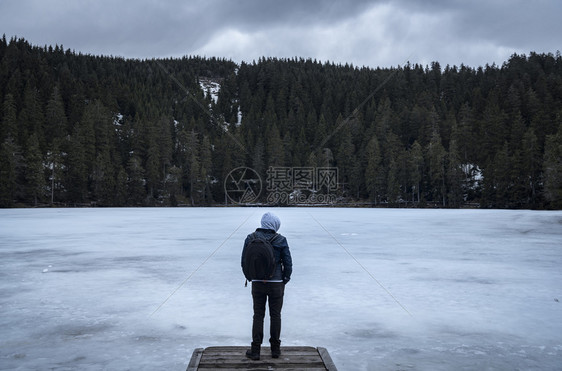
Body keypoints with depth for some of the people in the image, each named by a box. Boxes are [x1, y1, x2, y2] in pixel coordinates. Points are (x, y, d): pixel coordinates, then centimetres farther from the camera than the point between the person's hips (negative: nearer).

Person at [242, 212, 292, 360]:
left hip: (257, 283, 1)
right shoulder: (280, 240, -9)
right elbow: (288, 263, -6)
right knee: (275, 315, 11)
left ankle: (255, 351, 12)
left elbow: (244, 262, 0)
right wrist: (285, 280, 9)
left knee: (258, 316, 10)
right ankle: (275, 349, 20)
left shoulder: (250, 238, -4)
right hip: (276, 283, -1)